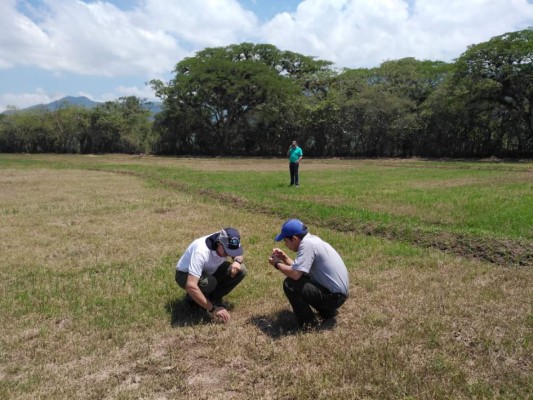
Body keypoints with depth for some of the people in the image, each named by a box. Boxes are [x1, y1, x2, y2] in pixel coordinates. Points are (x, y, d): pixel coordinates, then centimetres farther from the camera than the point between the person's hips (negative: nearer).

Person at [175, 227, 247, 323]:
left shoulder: (228, 245, -22)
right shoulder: (201, 251, -40)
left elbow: (238, 254, 2)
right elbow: (191, 286, -45)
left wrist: (237, 261, -24)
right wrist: (212, 309, -39)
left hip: (209, 271, 6)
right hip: (185, 275, -6)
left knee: (240, 271, -15)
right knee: (208, 282, -38)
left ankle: (214, 299, 2)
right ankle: (192, 298, -4)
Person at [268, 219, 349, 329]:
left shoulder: (307, 244, -21)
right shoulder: (311, 239, 7)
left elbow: (295, 274, -27)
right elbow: (299, 269, 15)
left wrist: (277, 264, -11)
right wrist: (284, 258, 8)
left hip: (334, 296, -10)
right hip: (338, 291, 10)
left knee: (289, 284, -16)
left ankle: (308, 322, 0)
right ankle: (328, 312, 21)